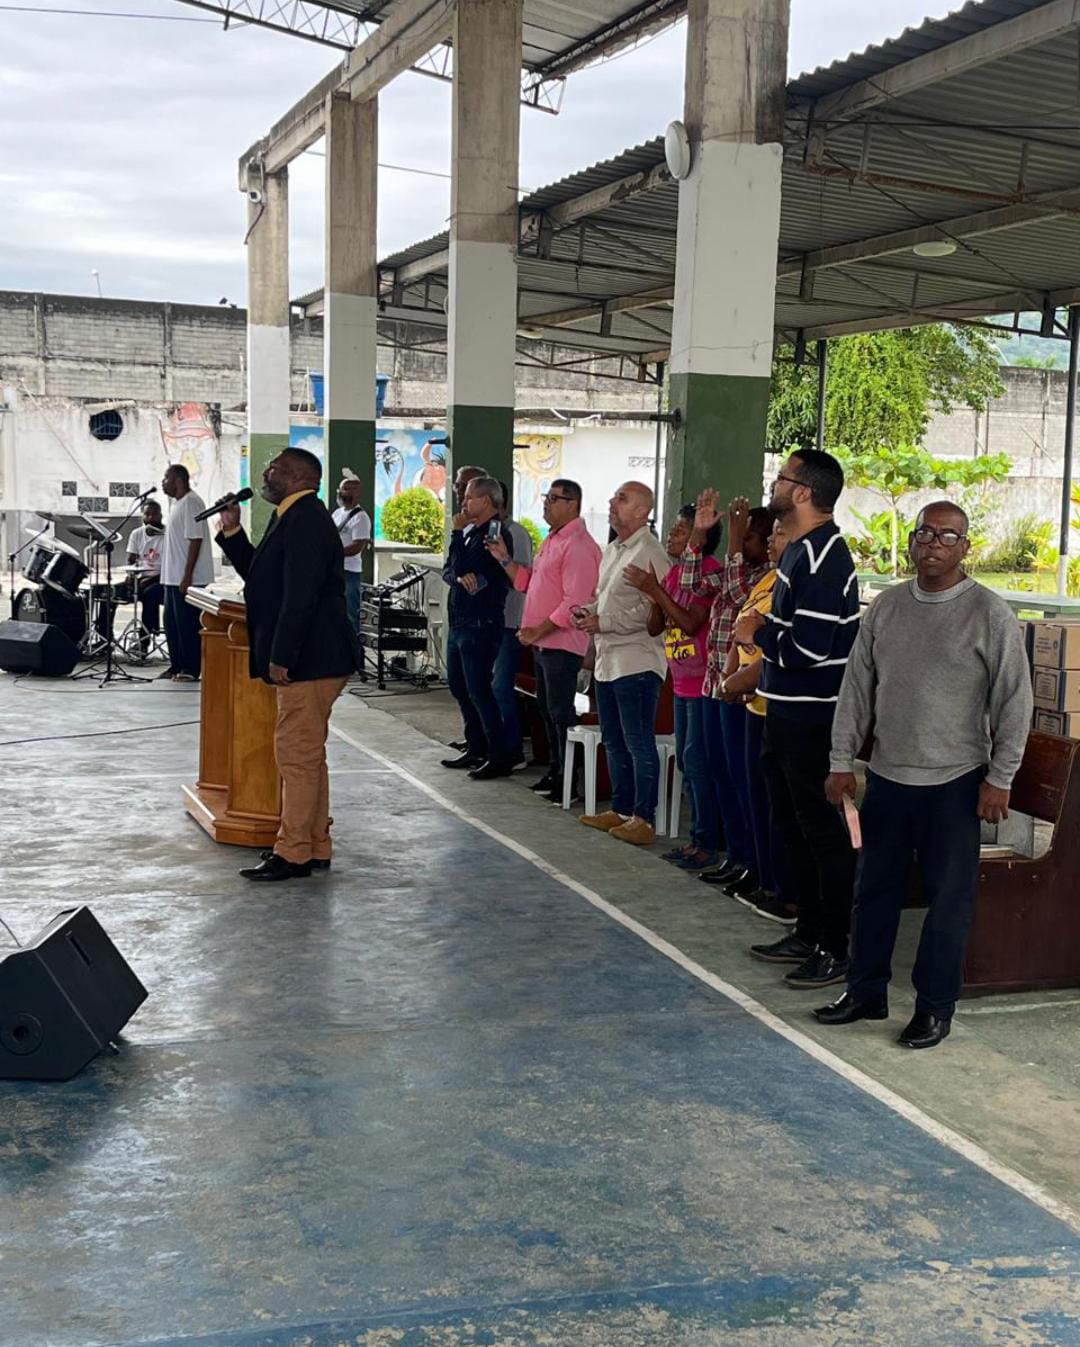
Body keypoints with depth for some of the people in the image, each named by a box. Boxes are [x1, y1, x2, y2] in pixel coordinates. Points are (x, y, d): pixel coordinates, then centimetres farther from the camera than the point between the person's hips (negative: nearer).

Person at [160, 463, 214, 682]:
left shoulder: (191, 503, -14)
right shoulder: (178, 503, 17)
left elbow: (195, 540, -20)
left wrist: (187, 576, -23)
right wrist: (171, 576, 19)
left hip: (187, 579, -10)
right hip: (173, 577, 10)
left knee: (187, 623, -5)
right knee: (172, 622, 14)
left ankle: (191, 669, 2)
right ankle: (177, 666, 22)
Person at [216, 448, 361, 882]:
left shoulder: (306, 519, -16)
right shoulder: (291, 517, 18)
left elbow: (300, 595, -23)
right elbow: (258, 576, 23)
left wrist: (281, 658, -23)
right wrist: (232, 532, 13)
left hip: (308, 659, -11)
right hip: (307, 660, 11)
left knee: (298, 756, -6)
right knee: (306, 756, 15)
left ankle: (293, 854, 1)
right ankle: (315, 848, 23)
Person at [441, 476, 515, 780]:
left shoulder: (496, 532, -13)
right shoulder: (470, 531, 14)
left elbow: (461, 567, -19)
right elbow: (448, 571, 10)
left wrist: (457, 533, -9)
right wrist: (460, 577, -12)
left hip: (481, 624, -10)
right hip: (459, 621, 10)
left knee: (478, 689, -9)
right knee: (459, 686, 15)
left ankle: (499, 757, -4)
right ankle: (476, 749, 25)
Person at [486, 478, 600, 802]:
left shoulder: (578, 545, -17)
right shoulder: (551, 541, 17)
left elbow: (574, 602, -23)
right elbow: (528, 583, 22)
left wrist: (539, 630, -20)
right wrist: (504, 559, 10)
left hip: (562, 644, -10)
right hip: (542, 642, 10)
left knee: (560, 713, -6)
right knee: (546, 709, 16)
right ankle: (555, 772, 26)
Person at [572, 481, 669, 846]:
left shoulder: (649, 552, -14)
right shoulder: (612, 550, 17)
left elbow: (650, 609, -21)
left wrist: (603, 622, -18)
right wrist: (588, 611, 7)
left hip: (636, 661, -10)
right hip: (608, 660, 10)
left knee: (639, 743, -5)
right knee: (614, 741, 16)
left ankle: (644, 819, 1)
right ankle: (620, 810, 26)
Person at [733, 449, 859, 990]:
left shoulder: (821, 558, -21)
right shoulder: (801, 550, 12)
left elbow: (807, 648, -26)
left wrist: (757, 632, -11)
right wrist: (765, 631, 6)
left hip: (811, 718, -11)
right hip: (789, 712, 11)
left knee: (822, 830, -2)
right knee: (794, 824, 18)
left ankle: (836, 950, 8)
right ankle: (808, 934, 30)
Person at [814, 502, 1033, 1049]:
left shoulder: (990, 614, -8)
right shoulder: (886, 606, 5)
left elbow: (1013, 702, -6)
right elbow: (857, 686, 9)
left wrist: (999, 779, -8)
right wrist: (842, 762, 7)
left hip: (953, 783, -4)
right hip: (887, 776, 4)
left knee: (948, 899, 4)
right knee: (875, 889, 13)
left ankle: (935, 1008, 17)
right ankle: (866, 992, 27)